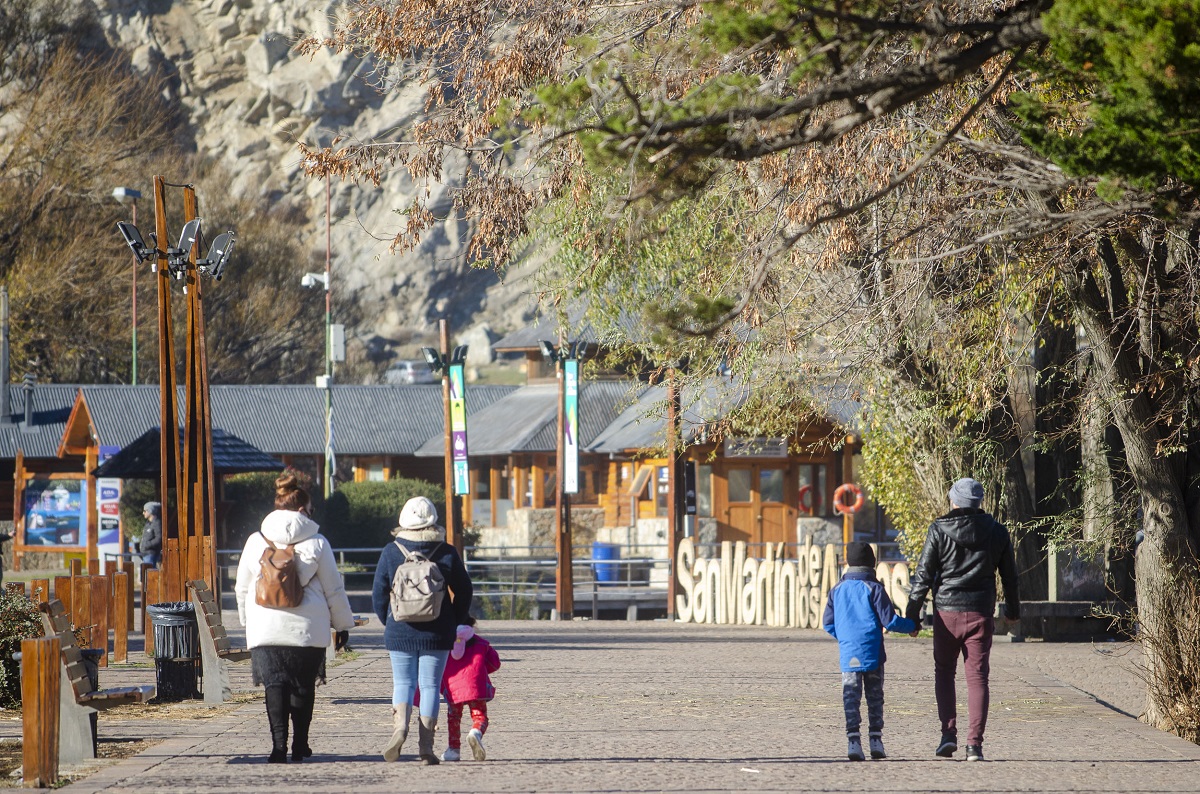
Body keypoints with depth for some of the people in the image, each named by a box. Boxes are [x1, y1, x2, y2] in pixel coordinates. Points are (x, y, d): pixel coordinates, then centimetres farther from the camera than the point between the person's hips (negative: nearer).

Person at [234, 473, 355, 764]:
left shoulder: (256, 541, 4)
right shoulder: (316, 543, -1)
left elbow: (242, 588, 12)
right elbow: (334, 589, 4)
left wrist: (247, 620, 27)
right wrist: (343, 624, 16)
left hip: (265, 628, 1)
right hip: (309, 628, 0)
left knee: (275, 685, -3)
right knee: (303, 686, 12)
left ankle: (279, 745, -19)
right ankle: (299, 747, 17)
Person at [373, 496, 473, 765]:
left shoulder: (391, 552, -3)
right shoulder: (447, 553, -3)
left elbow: (379, 594, 1)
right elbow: (463, 591, 3)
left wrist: (389, 622, 16)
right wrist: (454, 623, 16)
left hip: (400, 632, 0)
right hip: (437, 634, 0)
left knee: (403, 683, 11)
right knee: (430, 686, 5)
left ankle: (400, 724, -16)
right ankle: (425, 747, 2)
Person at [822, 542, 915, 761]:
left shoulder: (837, 590, 7)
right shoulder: (874, 589, -4)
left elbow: (828, 624, 12)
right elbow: (890, 621, -7)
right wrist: (911, 626, 11)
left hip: (848, 653, 2)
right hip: (872, 652, -2)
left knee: (851, 697, 0)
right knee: (875, 698, 10)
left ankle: (853, 740, -11)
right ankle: (875, 740, 10)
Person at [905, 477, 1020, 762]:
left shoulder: (939, 530, -5)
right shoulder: (996, 532, 3)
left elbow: (924, 575, -5)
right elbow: (1009, 576, 12)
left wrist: (912, 613, 1)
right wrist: (1013, 609, 27)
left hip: (947, 612, -1)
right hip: (981, 613, 1)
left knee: (944, 671, 15)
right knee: (977, 677, 3)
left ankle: (948, 732, 1)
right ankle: (975, 743, -4)